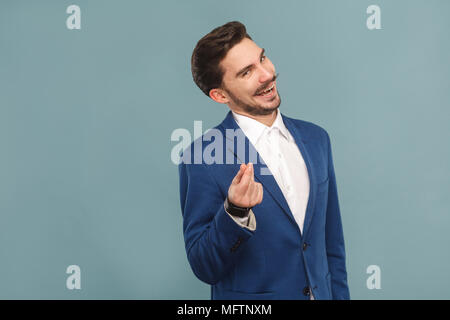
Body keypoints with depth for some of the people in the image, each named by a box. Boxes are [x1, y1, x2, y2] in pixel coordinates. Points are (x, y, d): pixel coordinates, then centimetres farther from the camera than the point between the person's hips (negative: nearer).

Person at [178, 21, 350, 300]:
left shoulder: (316, 138, 0)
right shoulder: (201, 159, -16)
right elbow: (204, 268, -15)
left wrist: (340, 295, 3)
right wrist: (235, 212, -30)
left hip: (321, 293, 5)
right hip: (250, 301, -4)